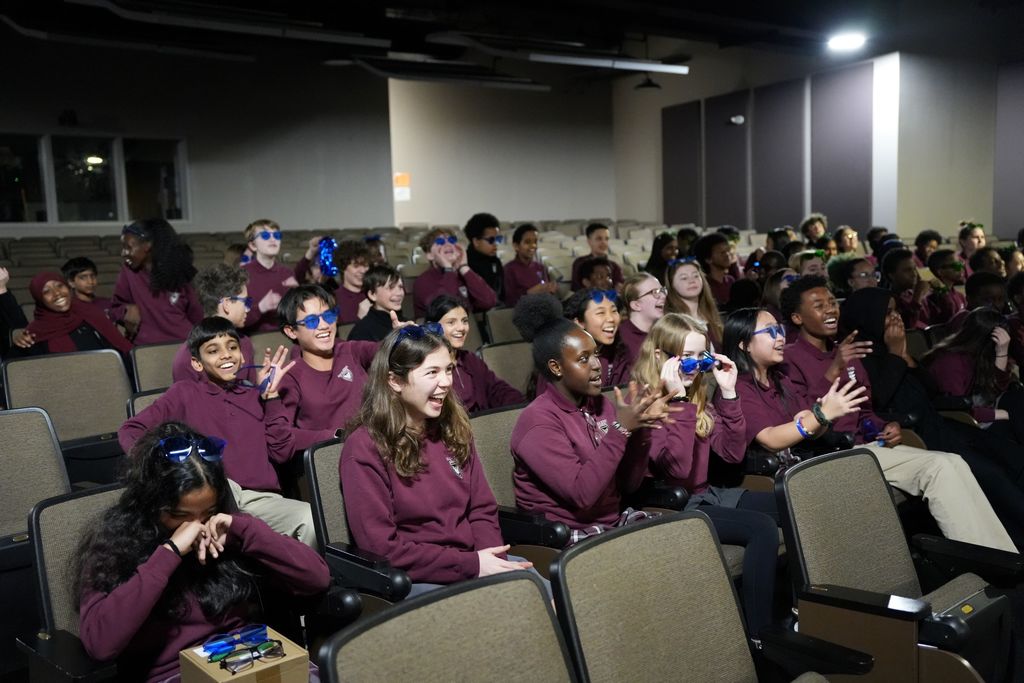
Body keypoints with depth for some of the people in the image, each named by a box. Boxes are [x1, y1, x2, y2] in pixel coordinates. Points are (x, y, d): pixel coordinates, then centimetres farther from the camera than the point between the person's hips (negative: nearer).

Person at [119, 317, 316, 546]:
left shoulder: (256, 397, 22)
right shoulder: (185, 393, 16)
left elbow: (281, 453, 11)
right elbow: (130, 430, 10)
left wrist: (270, 395, 7)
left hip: (261, 499, 2)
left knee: (311, 519, -30)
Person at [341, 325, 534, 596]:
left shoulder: (453, 430, 11)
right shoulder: (365, 448, -8)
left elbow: (482, 510, 11)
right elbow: (382, 548, -12)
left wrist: (494, 561, -10)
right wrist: (471, 565, -15)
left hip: (475, 564, 6)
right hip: (415, 580, -6)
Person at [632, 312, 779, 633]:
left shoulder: (698, 394, 10)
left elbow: (733, 453, 6)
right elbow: (678, 469, -24)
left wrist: (728, 393, -2)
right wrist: (679, 401, -26)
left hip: (706, 494, 8)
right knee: (763, 528, -25)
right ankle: (758, 635, -17)